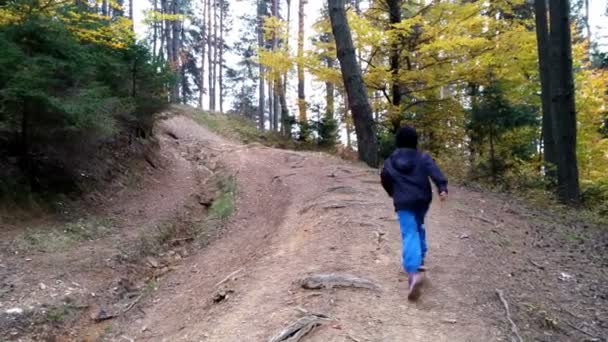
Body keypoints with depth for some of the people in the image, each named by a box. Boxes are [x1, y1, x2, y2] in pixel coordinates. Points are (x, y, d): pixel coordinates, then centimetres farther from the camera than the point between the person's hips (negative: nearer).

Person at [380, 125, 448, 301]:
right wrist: (442, 188, -27)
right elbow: (434, 172, -15)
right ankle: (419, 260, 37)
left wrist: (393, 194, 35)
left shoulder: (390, 161, 7)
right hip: (422, 200, 2)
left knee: (410, 235, -12)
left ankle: (413, 272, -30)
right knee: (419, 228, 27)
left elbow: (385, 180, 17)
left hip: (403, 203, -2)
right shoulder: (423, 157, 3)